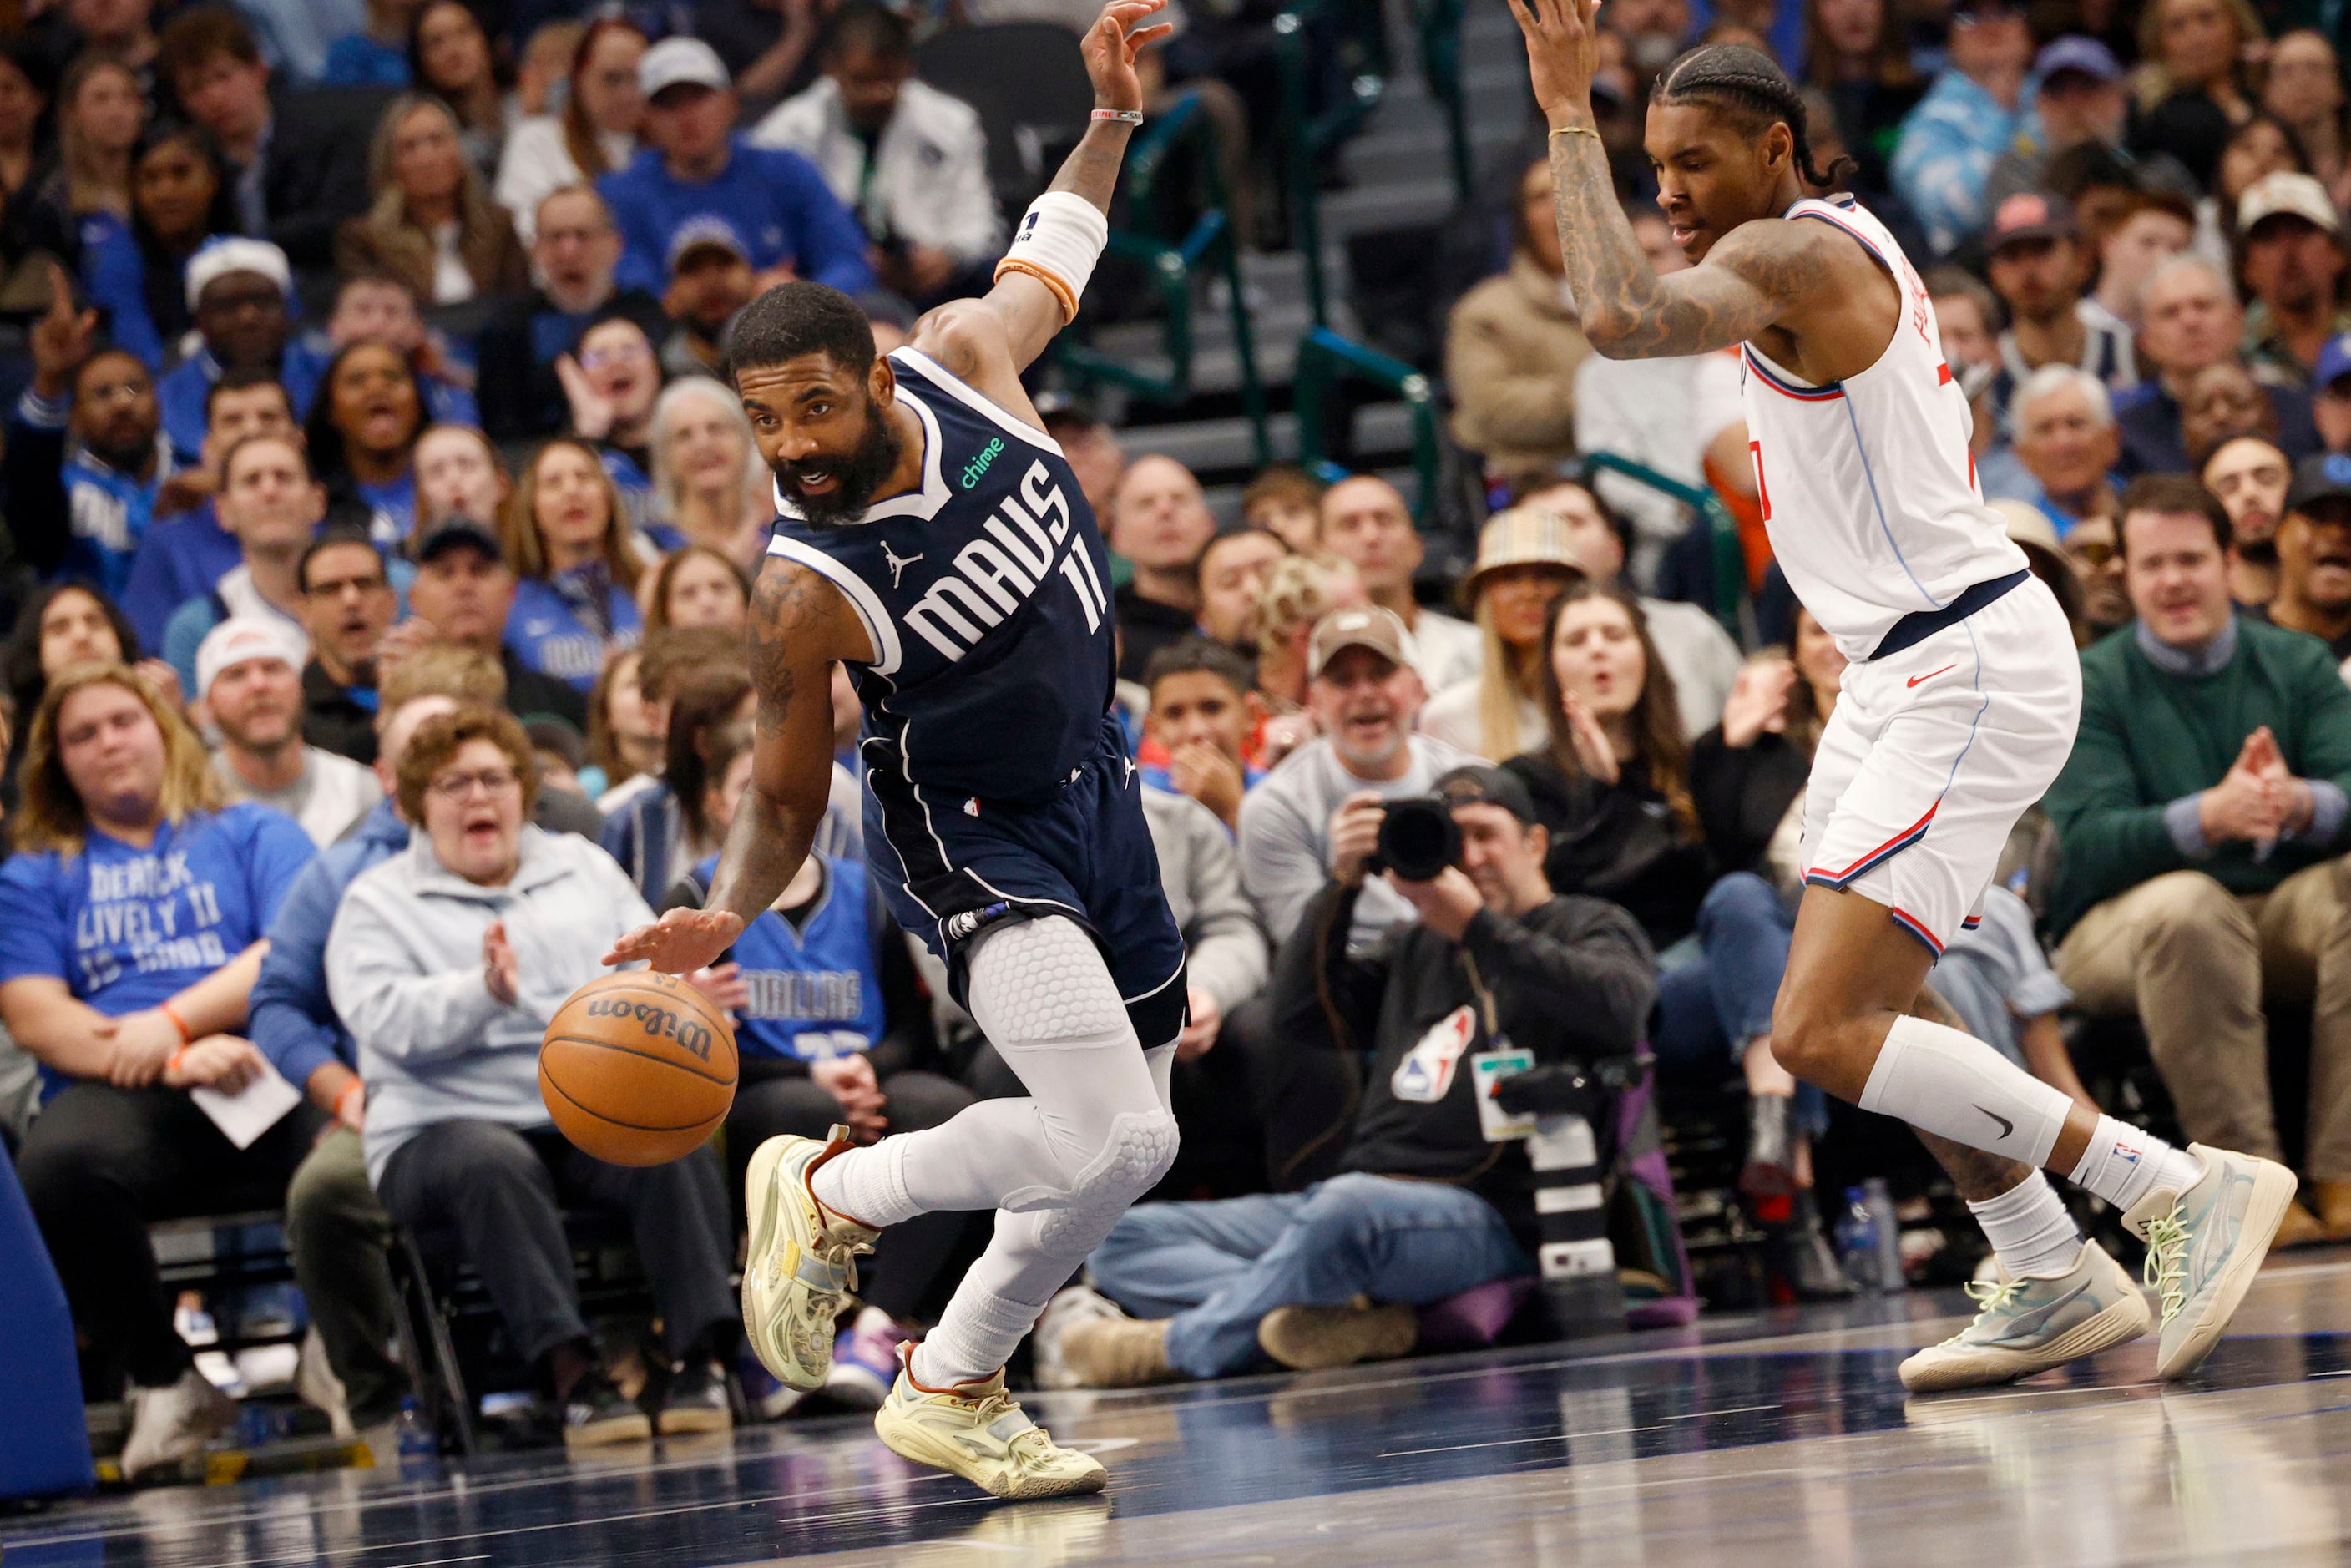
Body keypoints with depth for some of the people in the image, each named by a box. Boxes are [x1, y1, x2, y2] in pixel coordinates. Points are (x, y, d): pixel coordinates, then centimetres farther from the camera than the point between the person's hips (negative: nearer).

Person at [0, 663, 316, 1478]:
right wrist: (174, 1063, -11)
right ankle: (162, 1381, -17)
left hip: (269, 1076, -1)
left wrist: (173, 1023, -11)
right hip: (117, 1097, 1)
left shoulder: (255, 833, 23)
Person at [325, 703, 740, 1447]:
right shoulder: (377, 902, 10)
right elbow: (386, 1019, -7)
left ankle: (700, 1357, -35)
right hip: (448, 1126, -3)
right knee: (493, 1164, -38)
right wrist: (483, 993, -25)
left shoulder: (584, 868, 24)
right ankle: (571, 1371, -42)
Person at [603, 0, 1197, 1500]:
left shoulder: (962, 359, -14)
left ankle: (952, 1390, 27)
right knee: (1114, 1138, -21)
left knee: (1124, 1143, 12)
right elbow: (784, 801, -14)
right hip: (971, 836, -7)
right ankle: (829, 1191, 2)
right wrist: (722, 917, -31)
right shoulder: (806, 589, -27)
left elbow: (1049, 263, 10)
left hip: (1093, 787, 7)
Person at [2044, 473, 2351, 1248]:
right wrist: (2209, 817, -35)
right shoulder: (2090, 685, -2)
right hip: (2121, 920, -3)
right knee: (2187, 903, -37)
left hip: (2280, 912, 3)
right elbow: (2088, 845, -17)